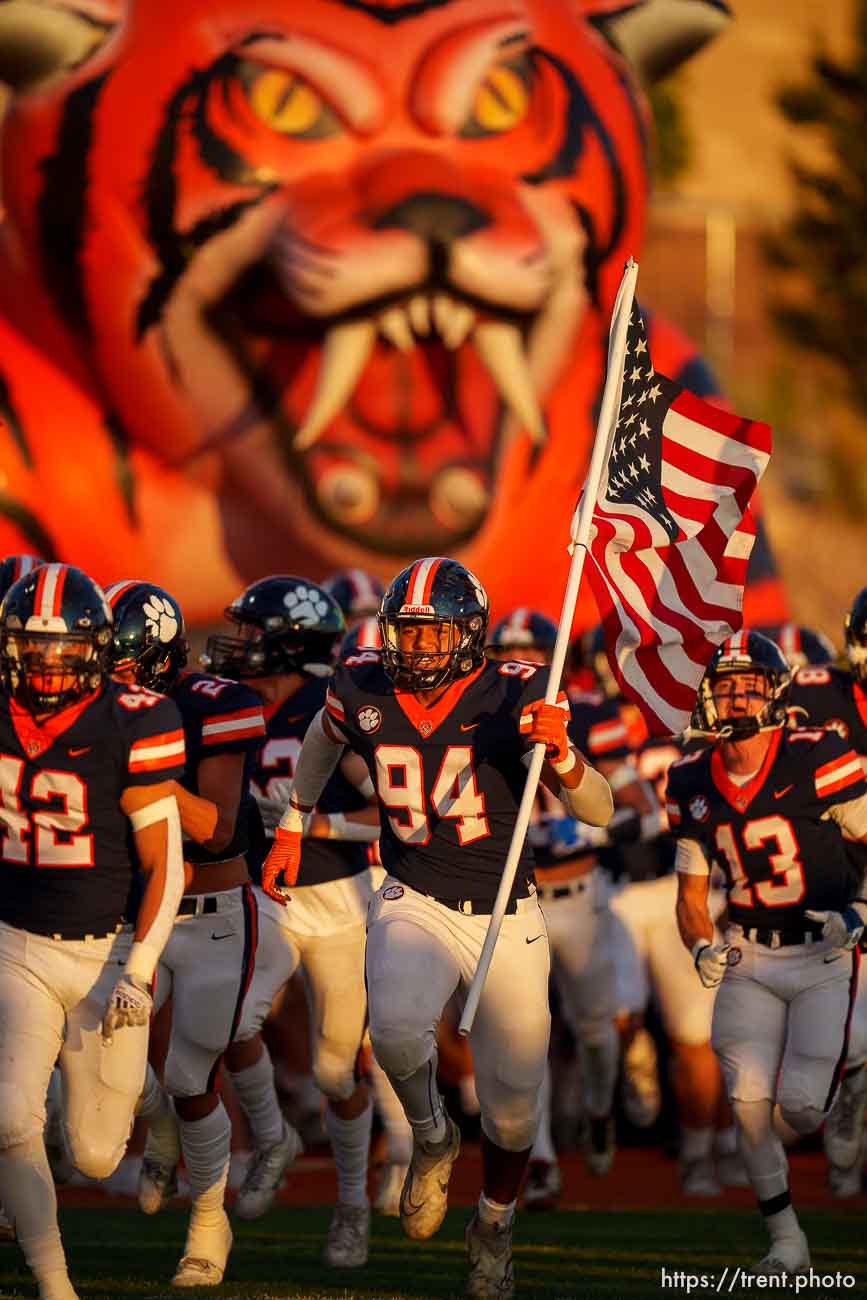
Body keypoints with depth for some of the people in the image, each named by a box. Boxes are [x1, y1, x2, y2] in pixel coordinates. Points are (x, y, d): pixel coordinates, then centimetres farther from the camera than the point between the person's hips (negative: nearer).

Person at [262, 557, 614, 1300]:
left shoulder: (513, 696, -14)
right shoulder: (364, 693, -6)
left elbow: (599, 812, -16)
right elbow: (325, 739, 20)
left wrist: (559, 755, -35)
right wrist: (292, 827, 25)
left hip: (506, 917, 0)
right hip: (414, 903, 0)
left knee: (513, 1102, 8)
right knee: (396, 1028, -32)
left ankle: (495, 1227, 39)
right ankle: (431, 1137, 1)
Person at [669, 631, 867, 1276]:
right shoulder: (694, 785, 1)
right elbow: (691, 892, 11)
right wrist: (703, 949, -8)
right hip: (748, 959, 4)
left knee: (802, 1108, -12)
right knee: (749, 1104, -7)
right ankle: (787, 1242, 10)